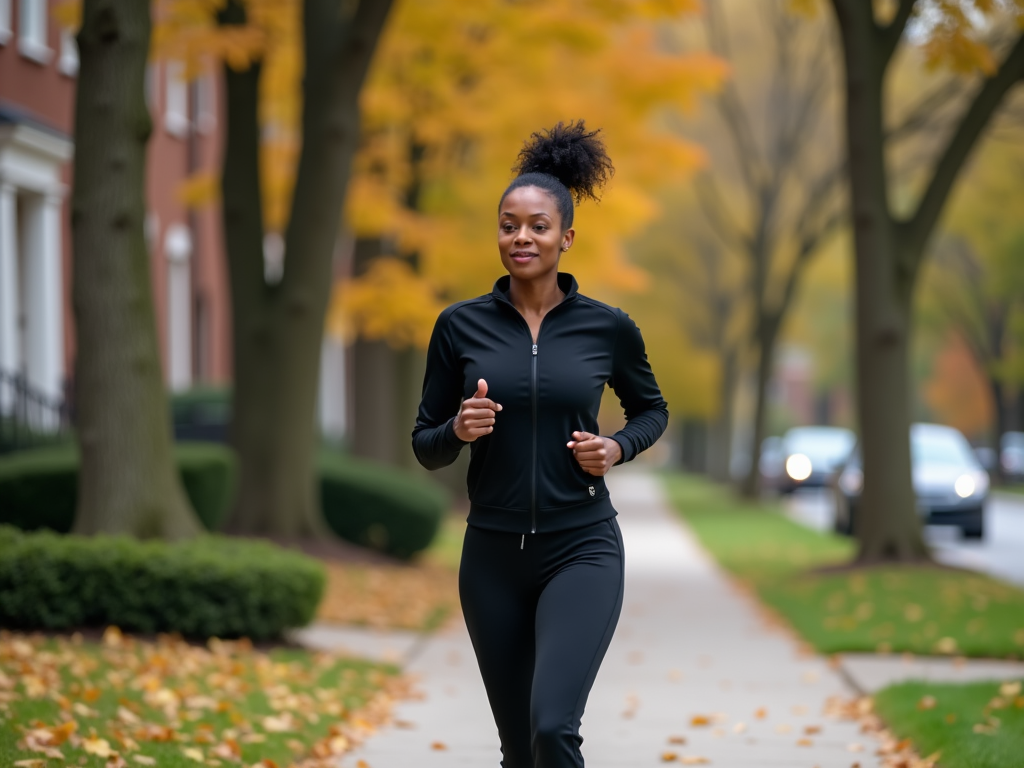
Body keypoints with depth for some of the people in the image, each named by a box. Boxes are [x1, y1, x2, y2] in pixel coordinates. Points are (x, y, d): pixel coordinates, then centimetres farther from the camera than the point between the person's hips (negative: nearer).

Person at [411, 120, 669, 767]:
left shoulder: (608, 328, -2)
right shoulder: (461, 326, 0)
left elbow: (652, 409, 15)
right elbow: (426, 447, 6)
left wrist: (617, 448, -5)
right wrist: (459, 429, -16)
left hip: (582, 550, -2)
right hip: (493, 556, 2)